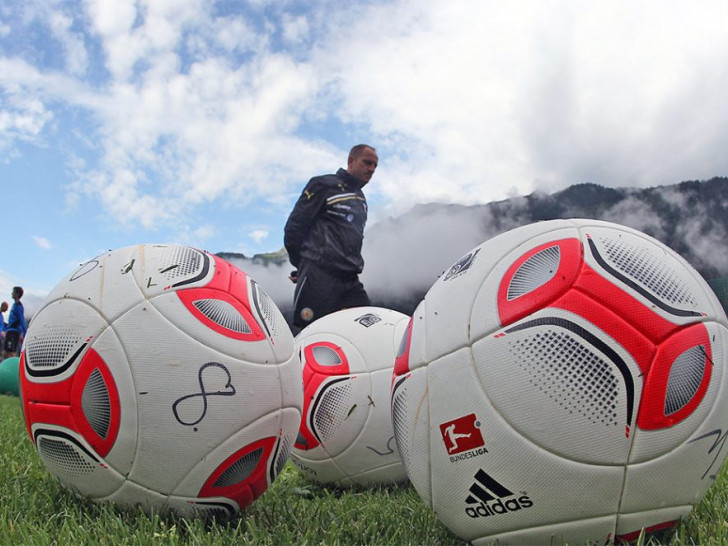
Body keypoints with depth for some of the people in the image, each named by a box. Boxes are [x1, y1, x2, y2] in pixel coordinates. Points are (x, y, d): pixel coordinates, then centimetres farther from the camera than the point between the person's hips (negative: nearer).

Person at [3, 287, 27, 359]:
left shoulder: (18, 306, -12)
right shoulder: (14, 304, 17)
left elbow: (22, 321, -16)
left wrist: (25, 335, -19)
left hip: (14, 332, -10)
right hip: (10, 331, 10)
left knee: (12, 354, -10)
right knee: (5, 353, 10)